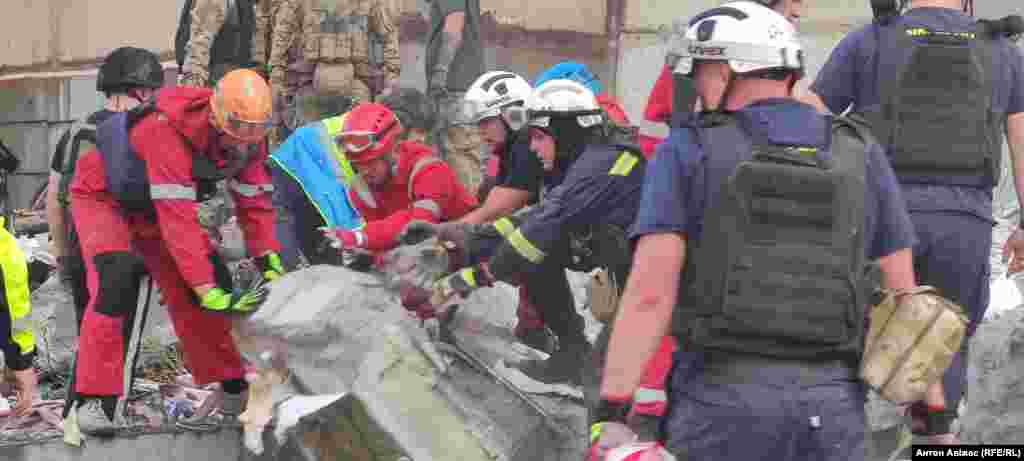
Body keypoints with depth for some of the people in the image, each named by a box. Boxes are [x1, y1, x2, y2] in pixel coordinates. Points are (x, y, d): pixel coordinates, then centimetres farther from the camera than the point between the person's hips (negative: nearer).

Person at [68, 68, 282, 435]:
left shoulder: (247, 139, -19)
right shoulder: (170, 131, -42)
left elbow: (255, 205, -9)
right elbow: (179, 223, -45)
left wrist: (271, 266, -23)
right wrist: (210, 292, -49)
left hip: (155, 203, 7)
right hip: (102, 196, -7)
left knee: (190, 294, 0)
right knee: (117, 280, -28)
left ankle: (235, 395, 11)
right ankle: (94, 401, -26)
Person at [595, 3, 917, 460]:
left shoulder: (687, 152, 1)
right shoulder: (862, 154, 10)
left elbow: (650, 291, -8)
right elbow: (902, 295, 8)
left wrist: (611, 410, -9)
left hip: (722, 395, -2)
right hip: (834, 405, 3)